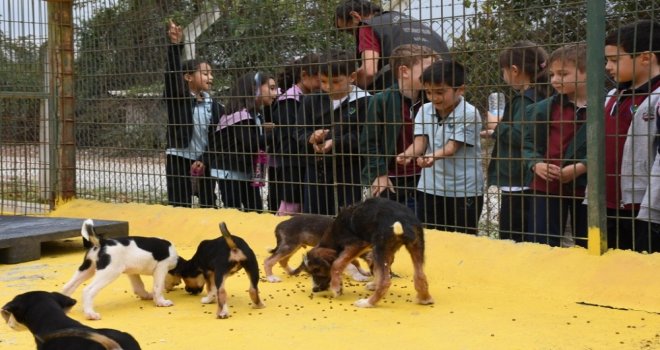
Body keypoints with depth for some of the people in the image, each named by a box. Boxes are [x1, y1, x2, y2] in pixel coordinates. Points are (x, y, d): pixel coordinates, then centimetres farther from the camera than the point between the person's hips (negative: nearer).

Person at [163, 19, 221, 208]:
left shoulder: (214, 107, 5)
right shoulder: (176, 98, -5)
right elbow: (172, 72, -21)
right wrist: (175, 45, -33)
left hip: (204, 162, 4)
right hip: (179, 160, -4)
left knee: (209, 205, 8)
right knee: (179, 207, -3)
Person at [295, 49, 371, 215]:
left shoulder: (363, 102, -7)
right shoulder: (311, 101, 5)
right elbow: (301, 134, 3)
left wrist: (335, 142, -26)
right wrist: (311, 139, -20)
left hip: (348, 174, -4)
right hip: (316, 172, 4)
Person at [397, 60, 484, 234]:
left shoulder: (469, 114, -14)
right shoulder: (425, 110, 4)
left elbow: (452, 147, -21)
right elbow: (420, 141, -5)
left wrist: (432, 157, -41)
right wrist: (408, 154, -29)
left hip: (464, 191, -5)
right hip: (430, 188, 5)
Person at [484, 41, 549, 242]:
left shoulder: (524, 100, -14)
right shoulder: (536, 97, 14)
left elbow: (519, 135, -26)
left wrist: (498, 125, -10)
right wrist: (496, 133, 22)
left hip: (517, 182, -10)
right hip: (523, 181, 10)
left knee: (510, 240, -6)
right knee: (524, 240, 13)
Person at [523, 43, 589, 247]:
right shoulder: (543, 108, 5)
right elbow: (529, 143, 7)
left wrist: (582, 167, -20)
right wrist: (535, 164, -11)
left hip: (584, 189, -3)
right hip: (545, 187, 3)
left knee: (586, 246, 13)